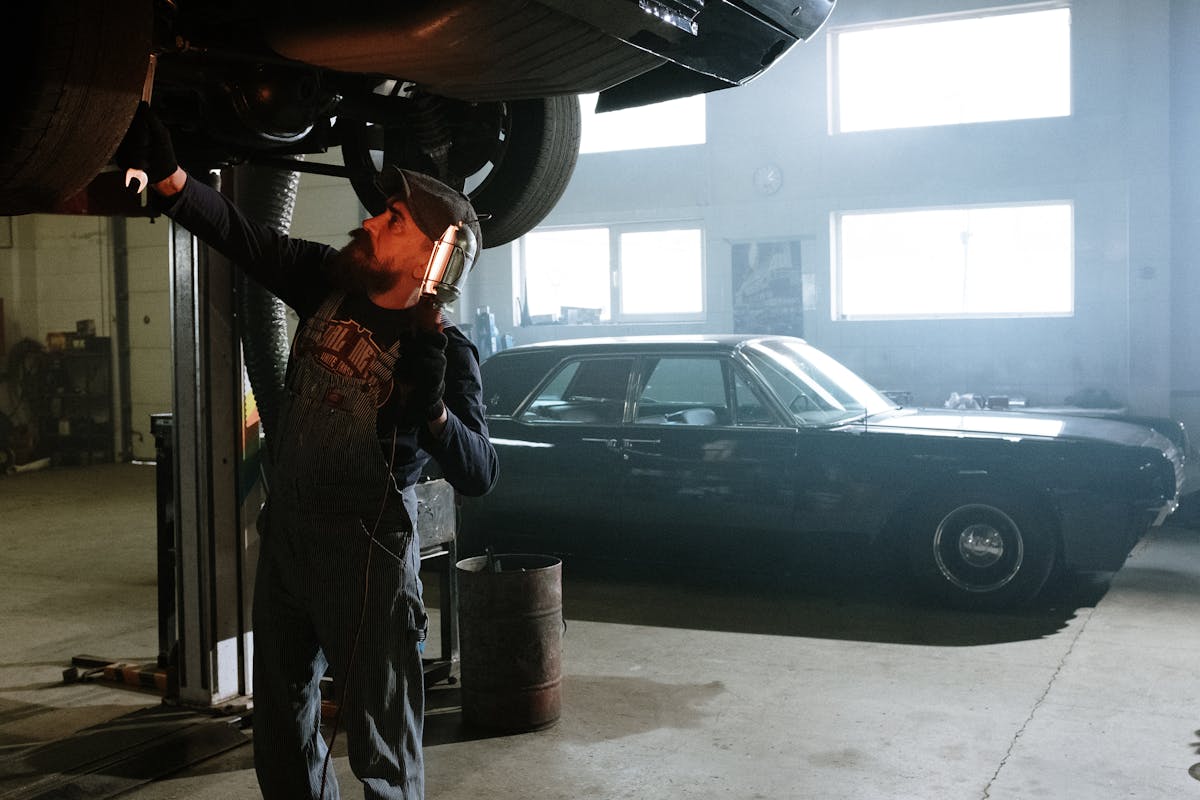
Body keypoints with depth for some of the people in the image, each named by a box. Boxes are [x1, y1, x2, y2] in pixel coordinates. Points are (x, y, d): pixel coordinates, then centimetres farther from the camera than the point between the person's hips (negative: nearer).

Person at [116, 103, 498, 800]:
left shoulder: (446, 352, -16)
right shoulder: (330, 282, 0)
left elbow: (480, 475, -21)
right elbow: (246, 239, -3)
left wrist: (432, 410, -38)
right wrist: (168, 176, -18)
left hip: (368, 554, -7)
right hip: (286, 533, 7)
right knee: (281, 729, 21)